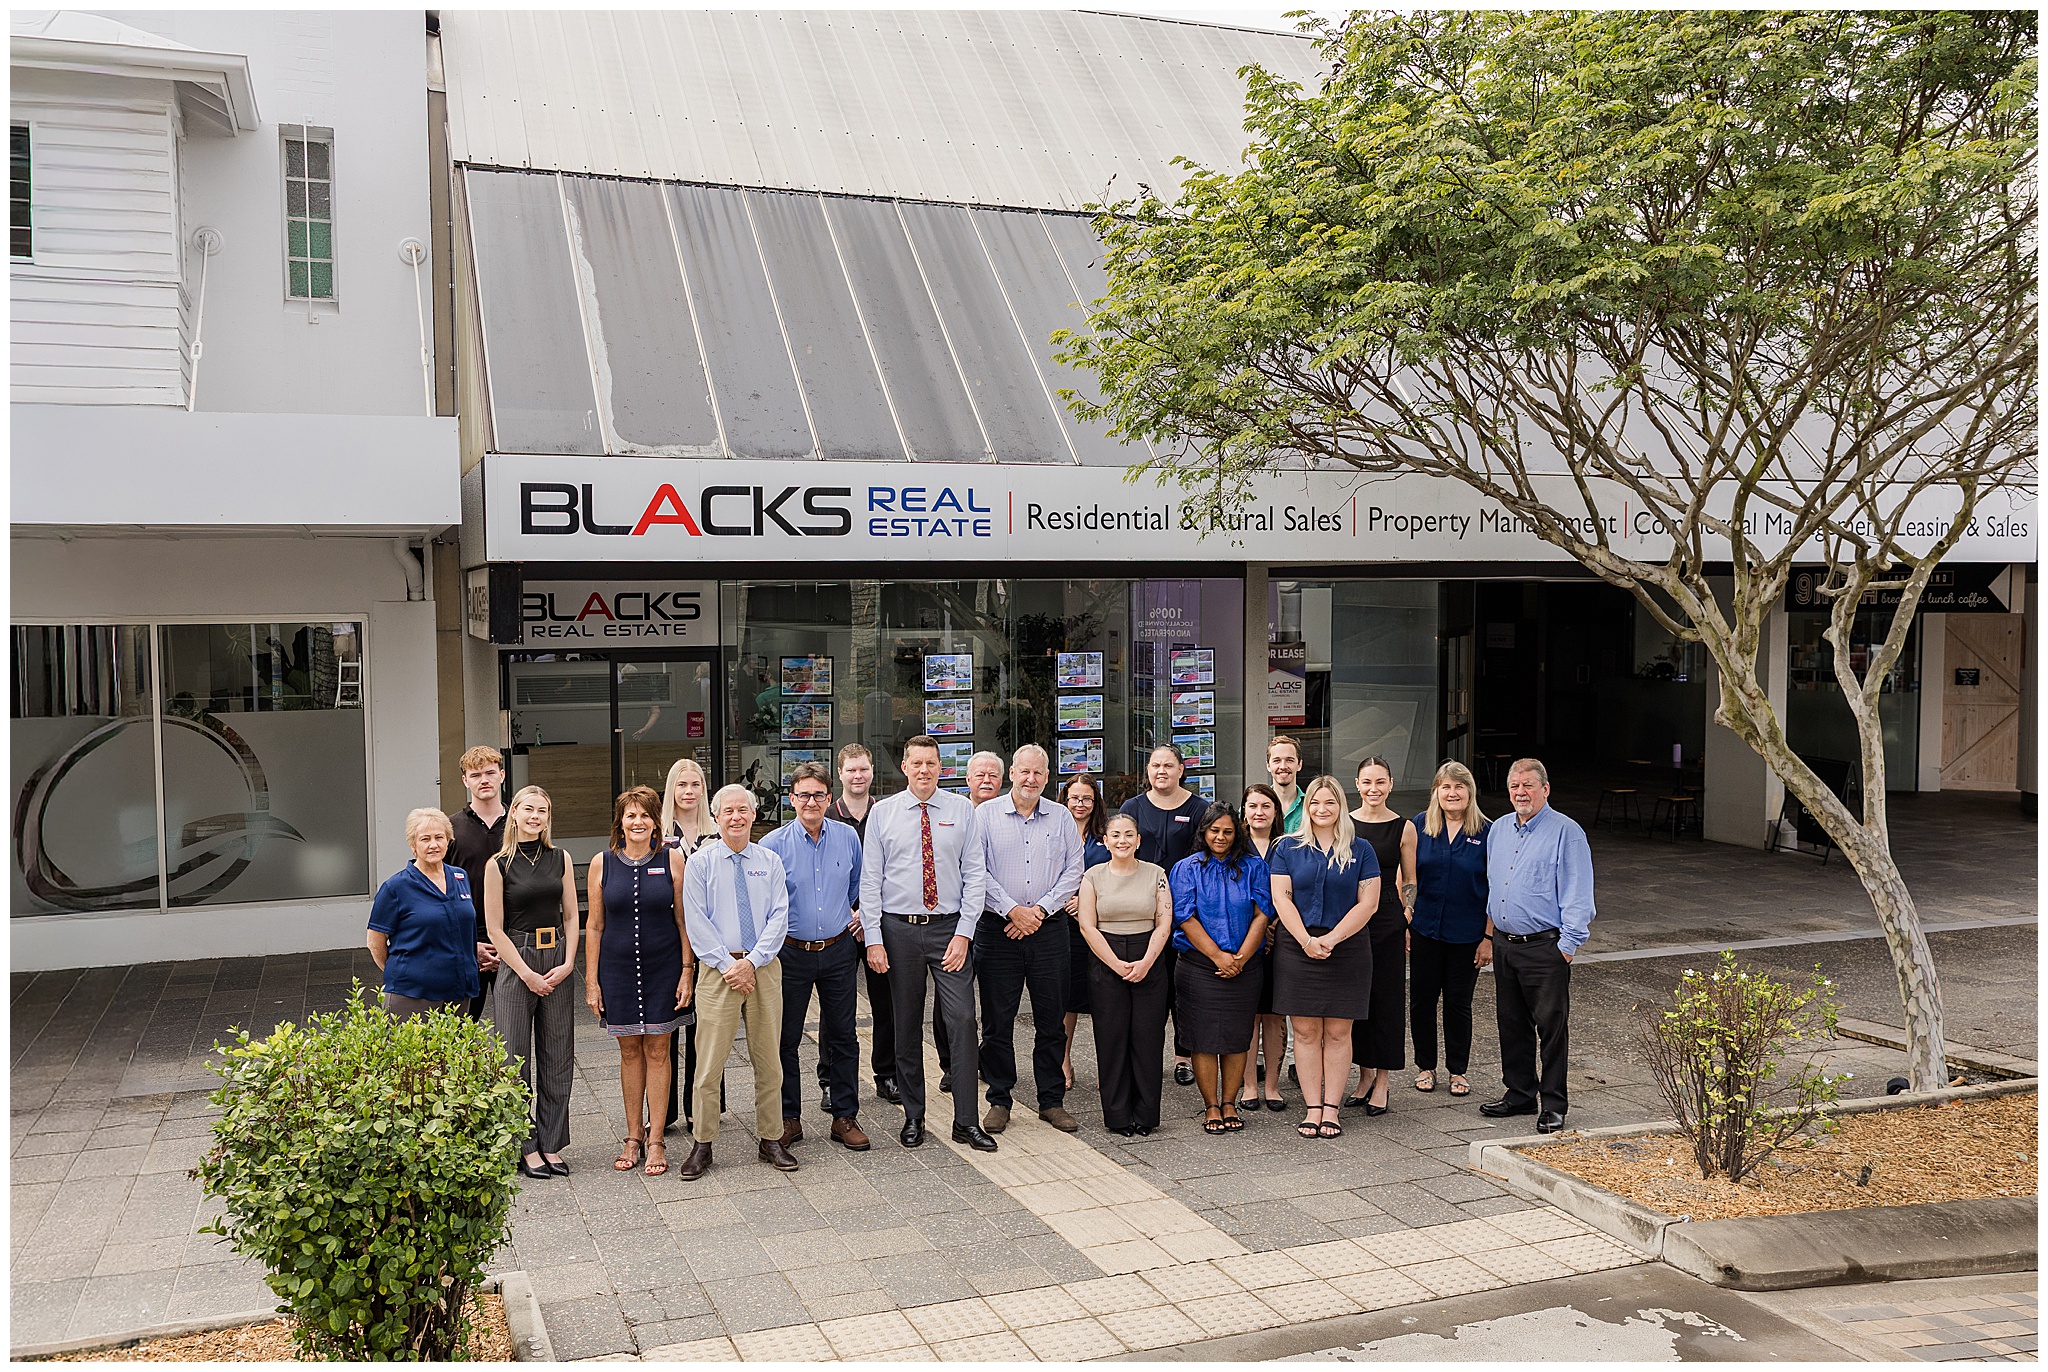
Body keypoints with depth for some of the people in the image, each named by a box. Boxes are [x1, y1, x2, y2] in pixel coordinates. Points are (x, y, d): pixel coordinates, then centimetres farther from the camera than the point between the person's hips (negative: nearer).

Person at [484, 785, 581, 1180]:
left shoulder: (560, 858, 7)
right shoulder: (499, 864, -3)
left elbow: (571, 915, 8)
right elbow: (495, 928, -4)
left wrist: (567, 964, -4)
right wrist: (527, 973, -9)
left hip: (558, 961, 3)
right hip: (515, 963, -3)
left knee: (557, 1057, 6)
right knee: (516, 1058, 1)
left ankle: (551, 1144, 16)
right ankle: (525, 1147, 11)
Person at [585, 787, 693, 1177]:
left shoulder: (671, 860, -1)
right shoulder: (602, 864, 1)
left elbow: (683, 919, 1)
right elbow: (595, 926, 4)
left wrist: (687, 971, -4)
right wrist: (591, 980, 1)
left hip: (663, 968, -1)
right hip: (618, 969, 1)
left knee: (657, 1049, 2)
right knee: (630, 1050, 8)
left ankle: (656, 1140, 10)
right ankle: (634, 1137, 19)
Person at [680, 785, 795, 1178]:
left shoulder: (770, 862, 8)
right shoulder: (700, 862, 2)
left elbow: (779, 918, 1)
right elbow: (696, 923, -3)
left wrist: (752, 962, -11)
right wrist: (728, 965, -11)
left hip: (764, 969, 2)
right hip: (719, 969, -2)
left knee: (769, 1060, 8)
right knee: (709, 1062, -3)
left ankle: (770, 1139, 18)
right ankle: (702, 1145, 8)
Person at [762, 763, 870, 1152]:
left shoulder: (847, 837, 2)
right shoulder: (774, 844, -7)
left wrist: (862, 914, 8)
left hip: (839, 952, 2)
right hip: (791, 955, -2)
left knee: (843, 1036, 9)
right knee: (785, 1039, 6)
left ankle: (845, 1117, 20)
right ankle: (788, 1119, 19)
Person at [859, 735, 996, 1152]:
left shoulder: (962, 810, 3)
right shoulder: (882, 812, 3)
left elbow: (974, 874, 1)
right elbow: (870, 879, 2)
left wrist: (964, 933, -8)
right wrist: (873, 939, -5)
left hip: (950, 928, 0)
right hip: (899, 929, 1)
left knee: (962, 1021, -5)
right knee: (906, 1025, 8)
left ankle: (966, 1121, 4)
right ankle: (913, 1117, 20)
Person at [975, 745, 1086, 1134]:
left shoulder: (1061, 818, 8)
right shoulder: (986, 815, 2)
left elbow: (1073, 872, 3)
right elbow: (977, 871, -4)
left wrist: (1039, 909, -8)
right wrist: (1012, 910, -12)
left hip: (1048, 929, 2)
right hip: (997, 930, -2)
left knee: (1052, 1021, 6)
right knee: (997, 1021, 3)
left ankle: (1052, 1100, 17)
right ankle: (999, 1100, 14)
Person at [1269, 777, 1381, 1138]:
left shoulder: (1360, 850, 4)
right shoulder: (1288, 848, 6)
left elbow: (1368, 903, -2)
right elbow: (1281, 897, 0)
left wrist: (1330, 939, -11)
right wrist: (1307, 940, -12)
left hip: (1347, 949, 0)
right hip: (1299, 949, 1)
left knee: (1337, 1032, 2)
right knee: (1305, 1031, 1)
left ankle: (1331, 1108, 8)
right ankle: (1312, 1108, 8)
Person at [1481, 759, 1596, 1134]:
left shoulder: (1566, 832, -9)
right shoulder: (1498, 830, 12)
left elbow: (1578, 893, -12)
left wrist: (1568, 945, -16)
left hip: (1545, 948, -7)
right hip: (1504, 944, 7)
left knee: (1551, 1027, 0)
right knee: (1511, 1023, 14)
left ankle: (1553, 1106, 9)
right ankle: (1519, 1094, 26)